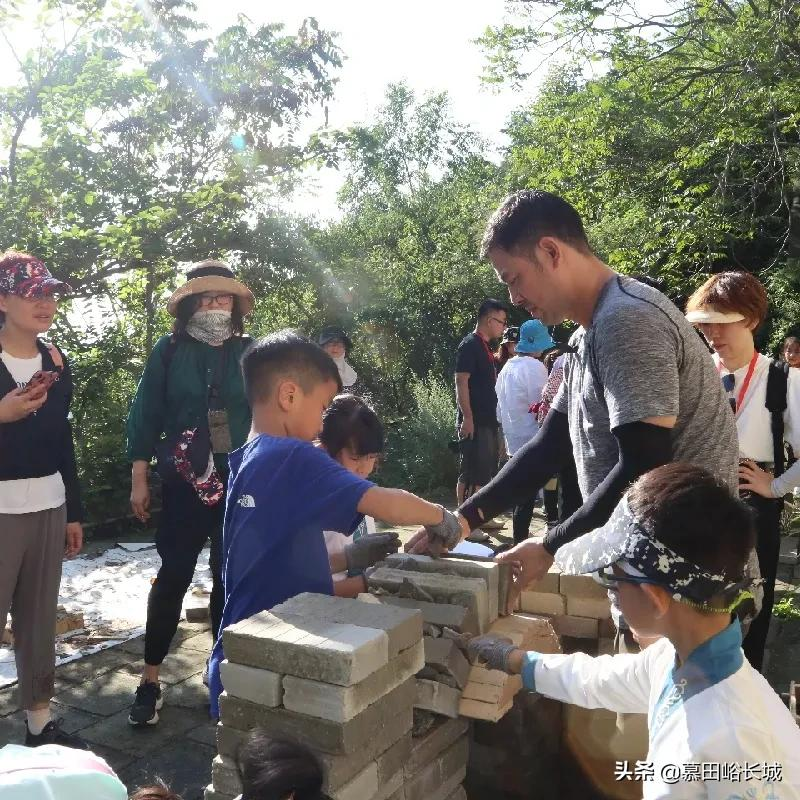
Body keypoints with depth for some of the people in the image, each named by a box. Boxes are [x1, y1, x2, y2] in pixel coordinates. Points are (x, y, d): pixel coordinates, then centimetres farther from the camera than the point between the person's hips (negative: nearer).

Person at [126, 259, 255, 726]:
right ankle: (150, 680, 13)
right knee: (174, 575, 0)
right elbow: (146, 415, 1)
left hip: (240, 480, 2)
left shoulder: (249, 352, 3)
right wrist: (139, 478, -1)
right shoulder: (170, 350, 0)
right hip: (184, 481, -1)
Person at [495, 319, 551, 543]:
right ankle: (520, 540, 0)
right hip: (532, 439, -8)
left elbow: (499, 405, 16)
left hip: (513, 439, 8)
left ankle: (520, 537, 21)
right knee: (528, 493, -3)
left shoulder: (507, 368, 11)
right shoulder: (535, 367, -13)